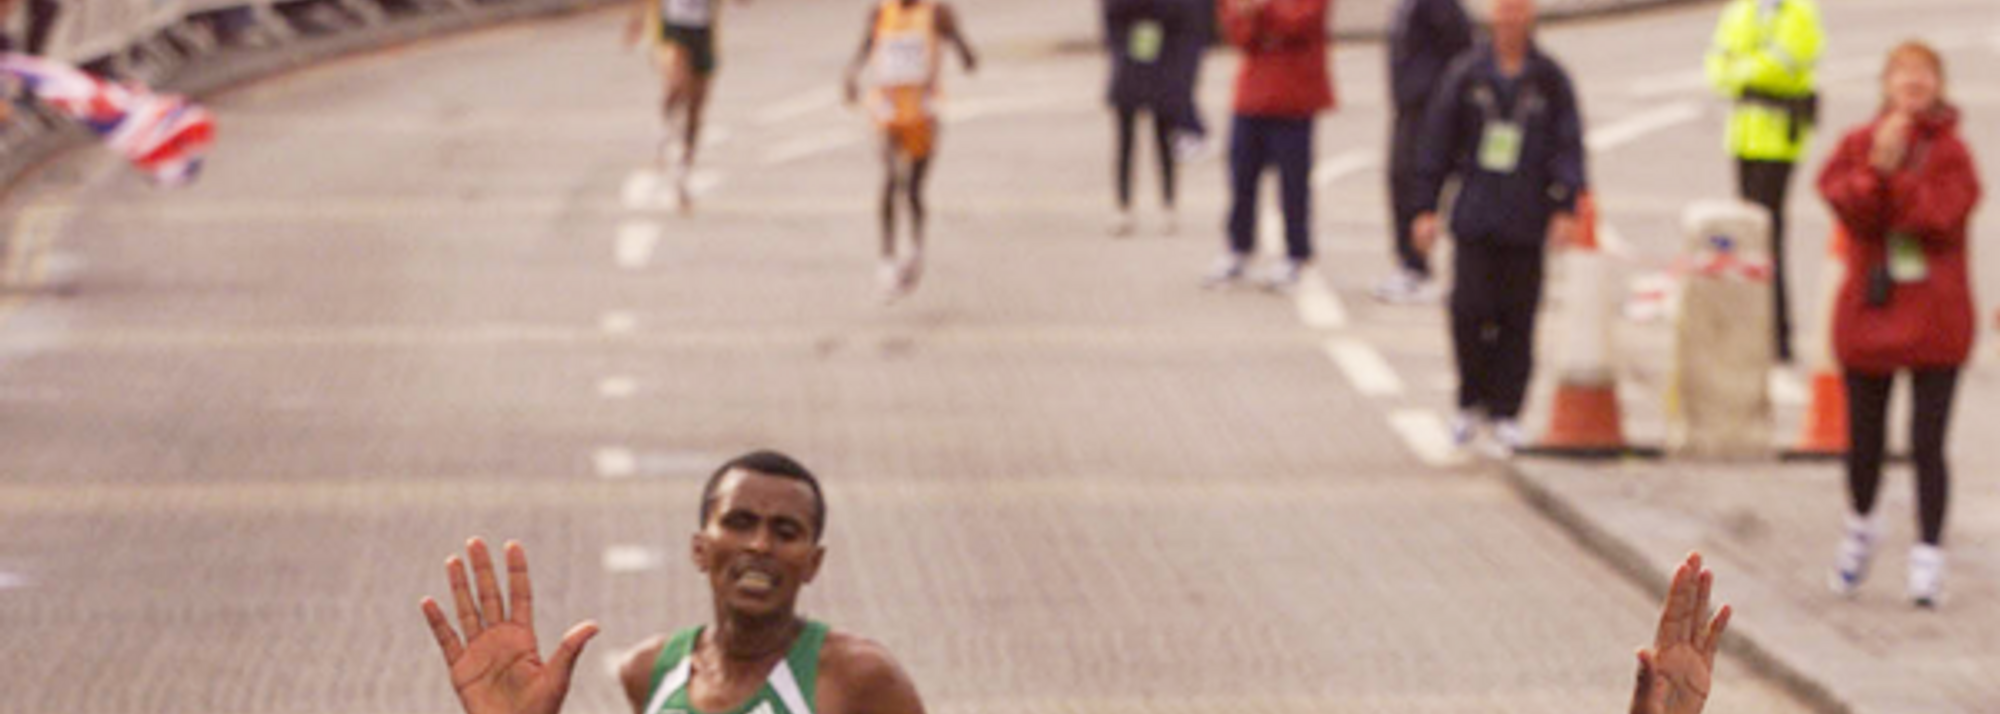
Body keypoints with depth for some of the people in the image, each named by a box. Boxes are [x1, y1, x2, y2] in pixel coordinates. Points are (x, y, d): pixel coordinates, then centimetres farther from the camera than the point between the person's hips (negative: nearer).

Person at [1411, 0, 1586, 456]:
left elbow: (1568, 144, 4)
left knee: (1518, 318, 1)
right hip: (1475, 216, 0)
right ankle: (1471, 404, 10)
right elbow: (1437, 141, 7)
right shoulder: (1467, 73, 5)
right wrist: (1426, 207, 4)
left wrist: (1565, 208, -6)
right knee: (1469, 309, -8)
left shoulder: (1549, 79, 4)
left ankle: (1506, 413, 10)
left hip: (1526, 221, 0)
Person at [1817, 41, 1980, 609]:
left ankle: (1929, 558, -2)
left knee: (1927, 444, -6)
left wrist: (1895, 169, -19)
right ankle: (1860, 527, 38)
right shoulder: (1857, 147, 4)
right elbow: (1851, 210, -10)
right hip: (1869, 311, 2)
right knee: (1865, 440, 12)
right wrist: (1878, 166, -23)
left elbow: (1939, 216, -16)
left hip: (1934, 315, -2)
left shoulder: (1950, 153, -2)